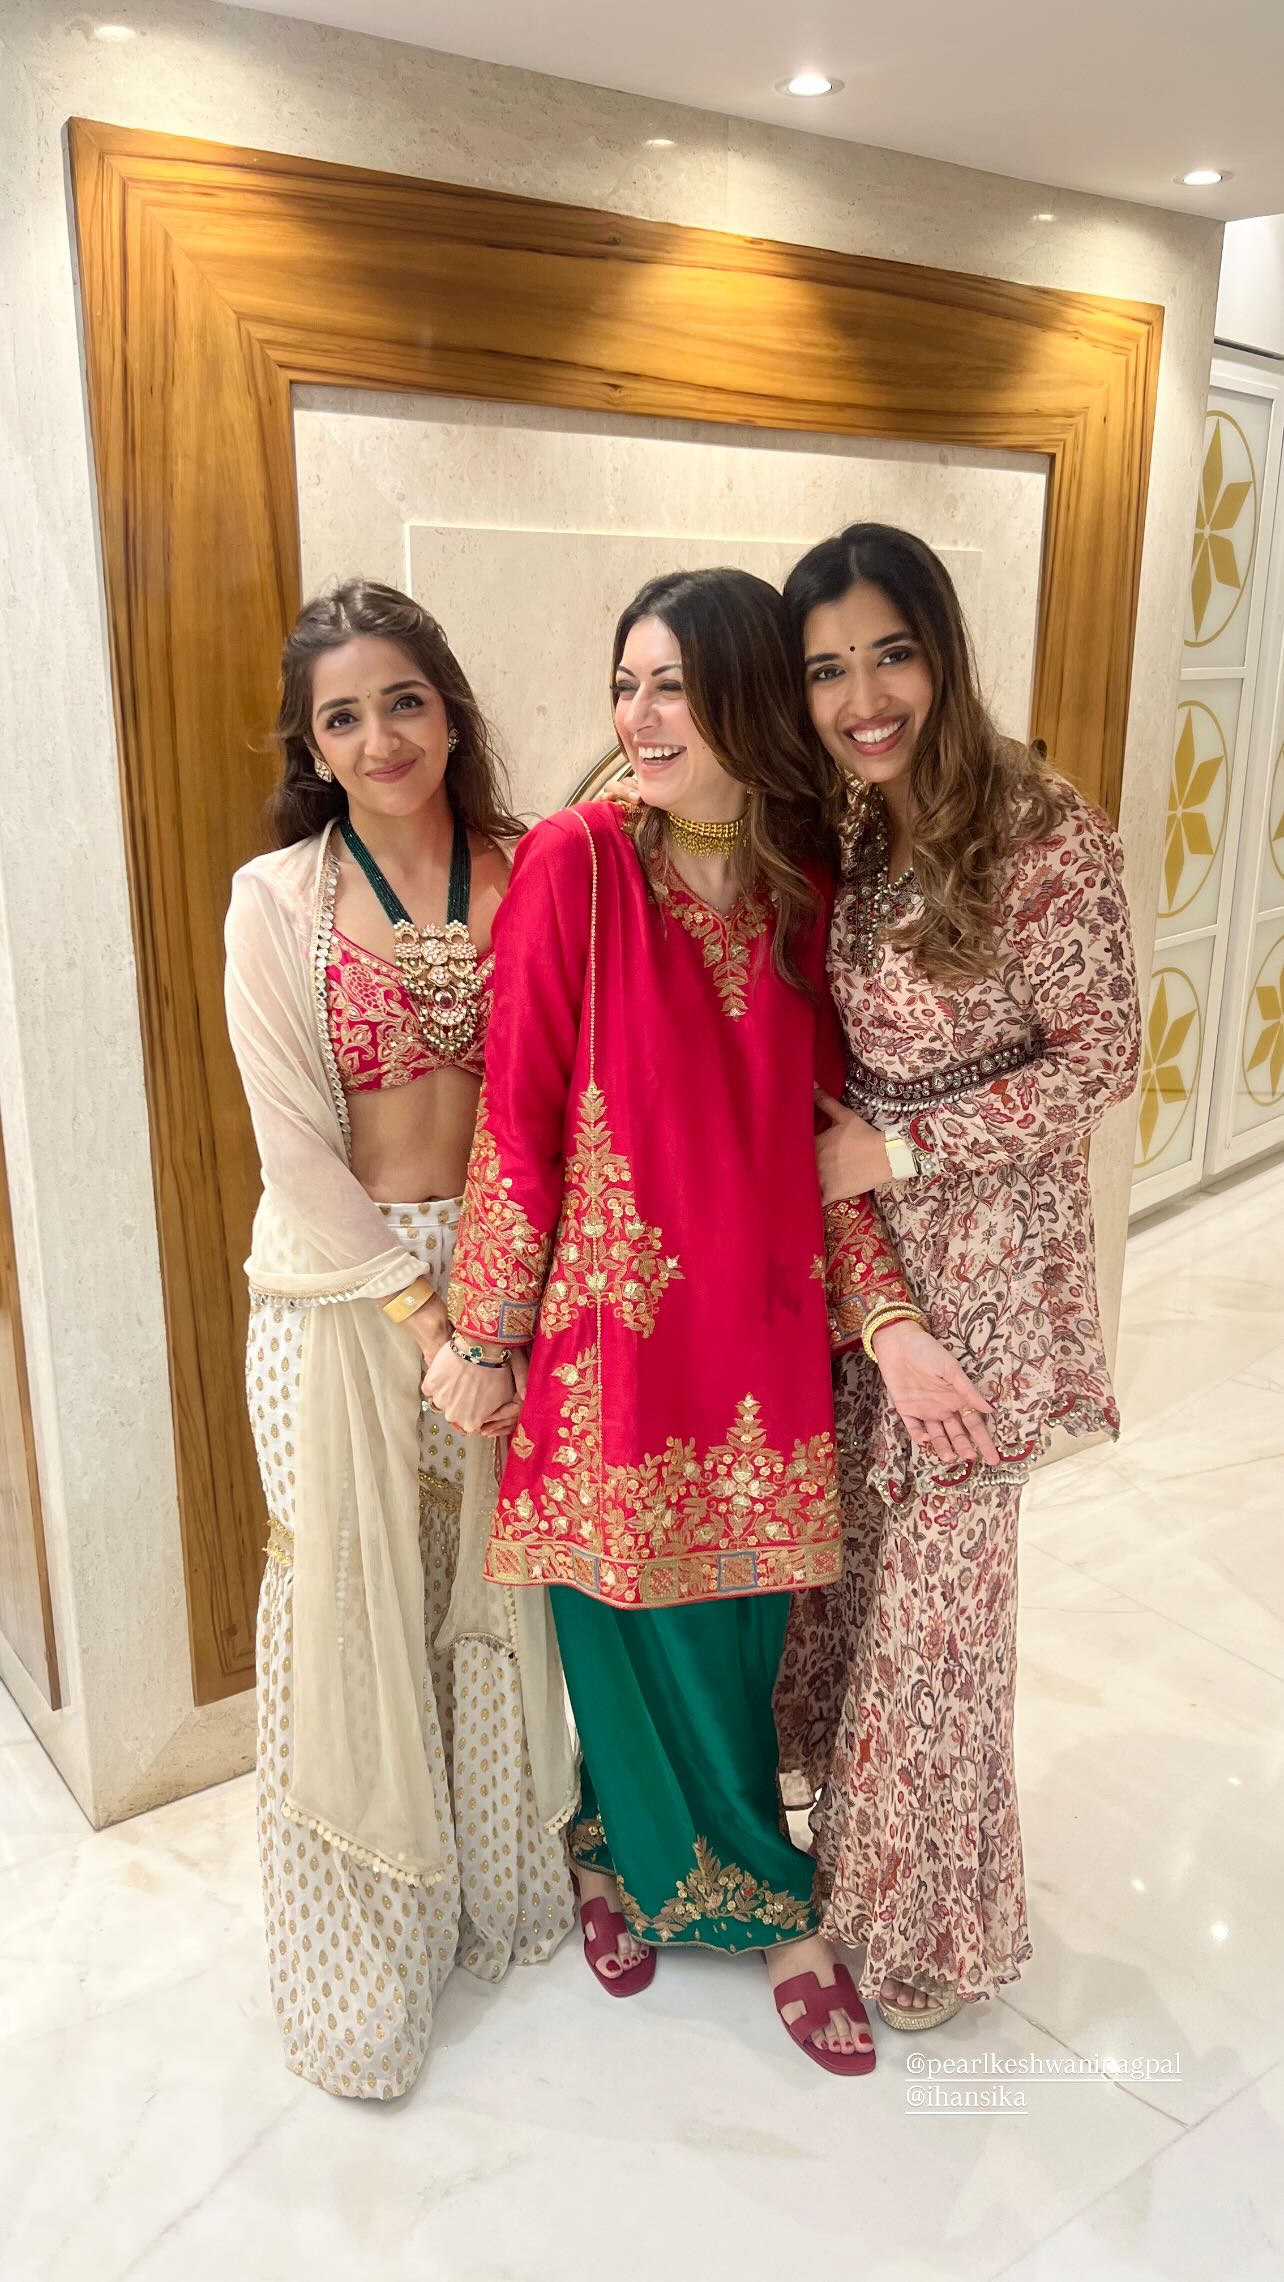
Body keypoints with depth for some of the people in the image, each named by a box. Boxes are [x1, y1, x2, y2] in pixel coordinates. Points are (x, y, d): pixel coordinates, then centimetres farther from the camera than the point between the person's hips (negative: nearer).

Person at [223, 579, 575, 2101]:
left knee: (492, 1589, 16)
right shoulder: (277, 898, -8)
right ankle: (360, 1954, 32)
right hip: (342, 1291, -2)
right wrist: (417, 1316, -12)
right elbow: (294, 1143, -10)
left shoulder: (525, 875, 0)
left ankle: (503, 1880, 41)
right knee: (352, 1609, 8)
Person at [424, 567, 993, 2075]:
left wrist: (884, 1318, -2)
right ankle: (758, 1892, 40)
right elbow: (519, 1114, -10)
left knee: (735, 1623, 13)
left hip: (761, 1321, 3)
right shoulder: (574, 861, -10)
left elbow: (815, 1125, 6)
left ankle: (643, 1858, 42)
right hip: (612, 1316, -3)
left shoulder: (805, 883, 2)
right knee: (631, 1620, 12)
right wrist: (486, 1334, -7)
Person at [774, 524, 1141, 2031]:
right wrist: (816, 1148, -2)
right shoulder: (842, 838, 5)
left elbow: (1101, 1063, -14)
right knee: (853, 1552, 16)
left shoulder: (1043, 836, -16)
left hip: (983, 1264, -6)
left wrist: (896, 1147, -16)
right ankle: (857, 1844, 40)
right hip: (855, 1250, 6)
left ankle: (933, 1921, 31)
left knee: (935, 1583, 5)